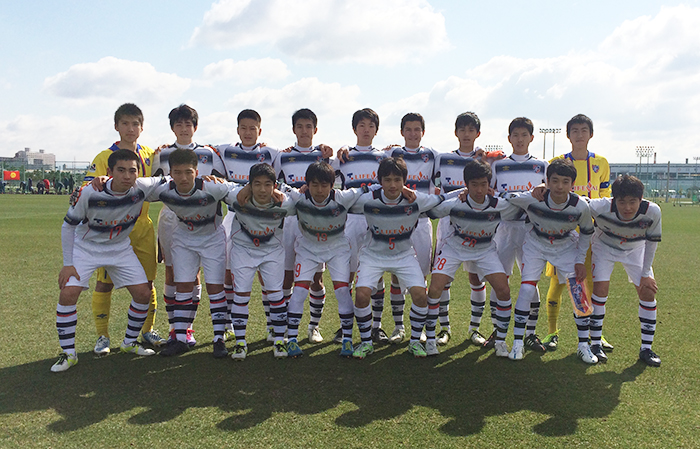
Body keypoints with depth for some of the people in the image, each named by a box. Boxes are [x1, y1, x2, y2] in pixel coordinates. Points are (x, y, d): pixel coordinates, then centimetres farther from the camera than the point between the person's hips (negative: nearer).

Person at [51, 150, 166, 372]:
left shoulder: (142, 188, -23)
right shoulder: (89, 193, -28)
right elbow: (68, 226, -14)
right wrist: (67, 264, -13)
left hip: (120, 248, 3)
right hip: (85, 247, -2)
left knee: (143, 293, -4)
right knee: (68, 293, -18)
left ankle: (130, 342, 20)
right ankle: (68, 353, 0)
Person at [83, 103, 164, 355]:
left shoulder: (149, 156, 10)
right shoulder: (104, 157, -3)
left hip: (142, 228, 3)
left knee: (146, 282, 7)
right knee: (104, 283, 1)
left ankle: (148, 330, 23)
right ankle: (102, 336, 14)